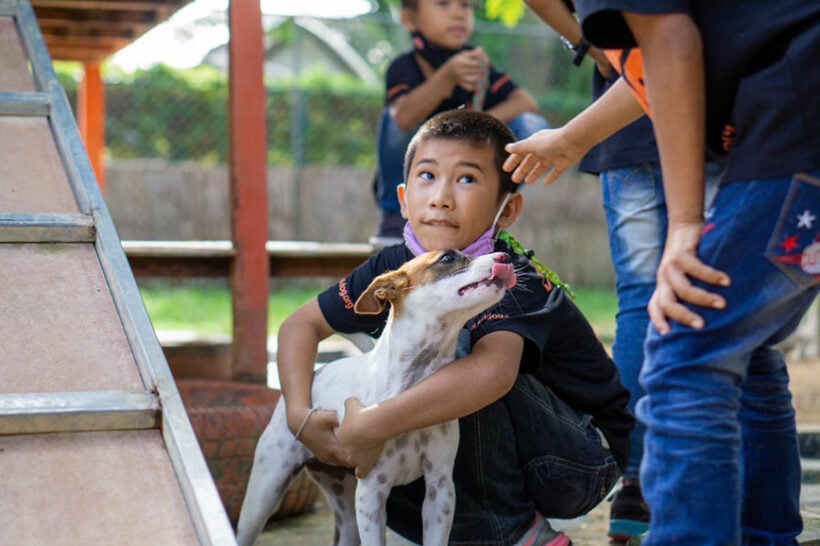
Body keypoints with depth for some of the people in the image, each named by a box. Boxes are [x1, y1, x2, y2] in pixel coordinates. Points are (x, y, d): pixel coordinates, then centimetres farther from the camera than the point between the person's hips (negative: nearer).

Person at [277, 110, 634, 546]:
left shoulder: (511, 282, -27)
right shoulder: (396, 267, -7)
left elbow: (492, 371, -48)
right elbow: (301, 325, 2)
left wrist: (372, 427, -46)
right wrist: (302, 416, -16)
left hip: (585, 456, -7)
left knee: (463, 347, -30)